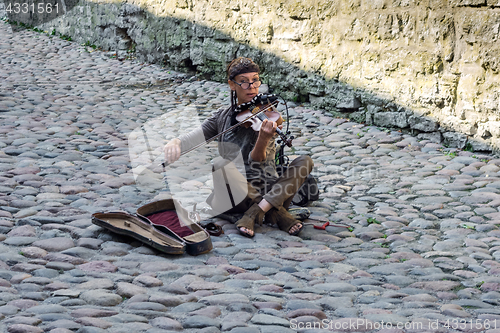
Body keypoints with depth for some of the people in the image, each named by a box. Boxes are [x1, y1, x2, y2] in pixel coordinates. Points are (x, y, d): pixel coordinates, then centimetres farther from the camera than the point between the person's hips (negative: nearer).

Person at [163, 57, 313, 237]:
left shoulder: (268, 117, -1)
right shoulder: (222, 116, 8)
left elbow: (256, 161, -13)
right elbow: (194, 137, -1)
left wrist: (264, 138, -34)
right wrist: (175, 143, -24)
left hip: (266, 189, 0)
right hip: (235, 194, 0)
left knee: (305, 161, -22)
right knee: (221, 165, -32)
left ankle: (256, 211, -29)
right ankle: (275, 212, -23)